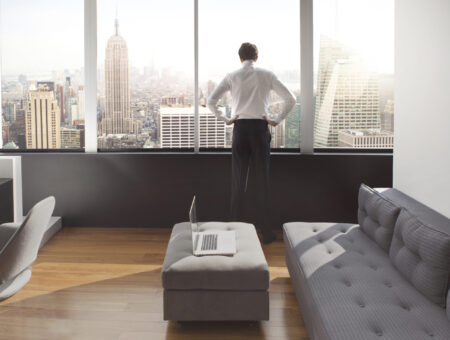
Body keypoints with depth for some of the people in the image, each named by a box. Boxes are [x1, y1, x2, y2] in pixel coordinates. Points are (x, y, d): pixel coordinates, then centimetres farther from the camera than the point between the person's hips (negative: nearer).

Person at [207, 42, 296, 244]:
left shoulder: (232, 77, 4)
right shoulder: (266, 76, 3)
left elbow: (211, 101, -1)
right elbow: (290, 99, 0)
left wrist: (225, 119, 5)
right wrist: (277, 120, 6)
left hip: (240, 127, 1)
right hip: (260, 127, -1)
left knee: (238, 181, 7)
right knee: (262, 180, 3)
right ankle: (265, 231, 7)